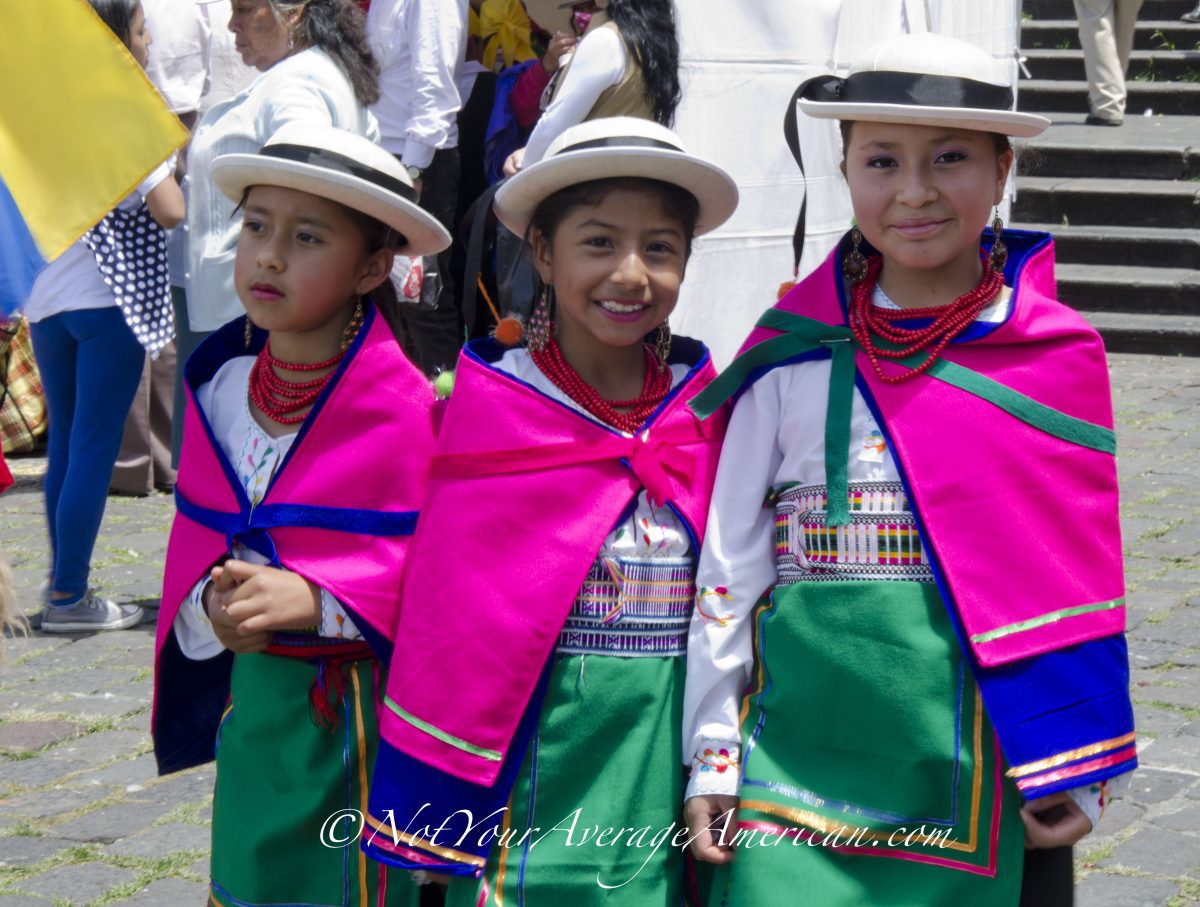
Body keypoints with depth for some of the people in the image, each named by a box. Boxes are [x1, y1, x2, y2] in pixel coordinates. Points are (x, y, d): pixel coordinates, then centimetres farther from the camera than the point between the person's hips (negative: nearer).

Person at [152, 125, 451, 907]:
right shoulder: (221, 386, 3)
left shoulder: (403, 408, -15)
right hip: (254, 691, 6)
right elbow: (198, 532, 10)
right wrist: (211, 601, -11)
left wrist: (313, 600, -25)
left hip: (362, 710, -6)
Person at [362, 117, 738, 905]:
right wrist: (433, 805, -4)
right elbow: (451, 626, -4)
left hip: (668, 745, 3)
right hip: (536, 745, -3)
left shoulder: (704, 410, 3)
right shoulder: (489, 405, -6)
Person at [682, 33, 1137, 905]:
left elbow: (1083, 567, 6)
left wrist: (1077, 769, 4)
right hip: (804, 751, 0)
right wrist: (711, 755, 3)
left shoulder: (1058, 357, 2)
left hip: (974, 758, 1)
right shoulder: (795, 358, 2)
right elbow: (730, 563, 5)